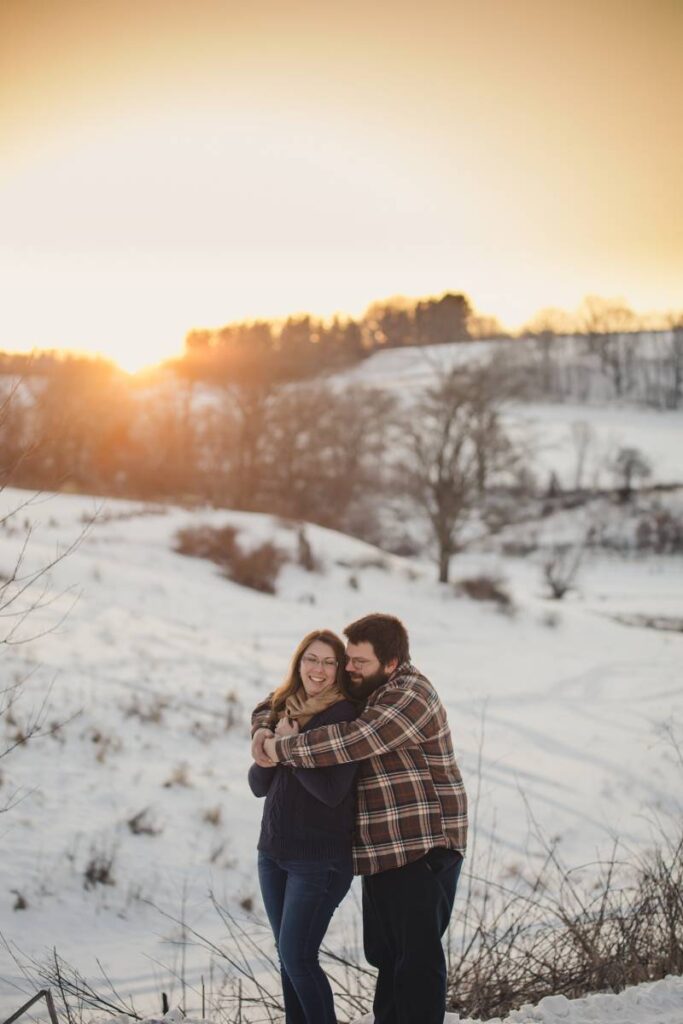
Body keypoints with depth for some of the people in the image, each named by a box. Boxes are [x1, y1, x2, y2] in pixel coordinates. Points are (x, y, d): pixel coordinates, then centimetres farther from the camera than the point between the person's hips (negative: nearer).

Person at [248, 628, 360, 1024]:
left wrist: (290, 745, -16)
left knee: (298, 957, -8)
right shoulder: (281, 711, 8)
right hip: (273, 850, 6)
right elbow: (259, 786, 7)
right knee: (287, 956, 10)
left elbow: (331, 790, -19)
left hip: (320, 857, -6)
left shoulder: (345, 716, -11)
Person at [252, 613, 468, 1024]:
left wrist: (282, 748, -18)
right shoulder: (356, 693, 13)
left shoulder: (410, 697, -15)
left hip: (423, 848, -9)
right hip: (383, 851, 9)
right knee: (385, 954, 14)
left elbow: (350, 741, -29)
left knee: (418, 955, -8)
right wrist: (262, 729, -3)